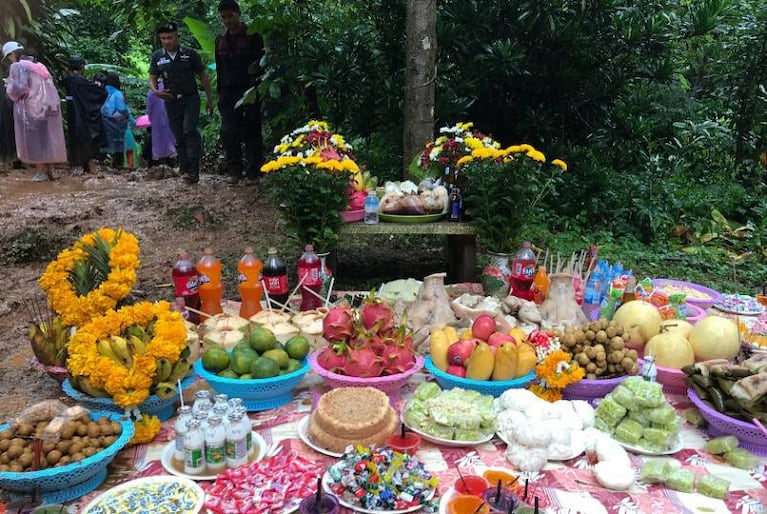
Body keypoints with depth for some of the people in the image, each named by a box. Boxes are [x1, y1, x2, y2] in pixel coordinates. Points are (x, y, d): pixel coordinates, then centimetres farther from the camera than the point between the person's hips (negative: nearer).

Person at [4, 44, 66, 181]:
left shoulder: (17, 66, -4)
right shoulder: (40, 66, 19)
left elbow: (18, 88, -15)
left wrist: (9, 87, 3)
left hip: (31, 108, -7)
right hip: (49, 107, 7)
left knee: (34, 141, 0)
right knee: (47, 139, 10)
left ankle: (42, 172, 0)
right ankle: (50, 170, 11)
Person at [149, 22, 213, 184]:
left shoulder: (190, 54, 0)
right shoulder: (157, 56, 7)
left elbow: (203, 76, 6)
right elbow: (152, 78, 10)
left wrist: (210, 99, 4)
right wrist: (155, 91, -13)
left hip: (191, 99, -3)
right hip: (171, 101, 3)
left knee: (190, 131, -19)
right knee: (179, 137, 7)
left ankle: (193, 170, -21)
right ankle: (185, 169, 14)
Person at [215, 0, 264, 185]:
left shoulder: (253, 36, 0)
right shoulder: (220, 40, 15)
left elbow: (258, 65, -6)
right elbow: (219, 69, 20)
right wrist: (220, 93, 12)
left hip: (249, 92, -4)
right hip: (228, 93, 4)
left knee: (251, 133, -2)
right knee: (229, 133, -4)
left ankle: (253, 173, 5)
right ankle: (235, 171, 6)